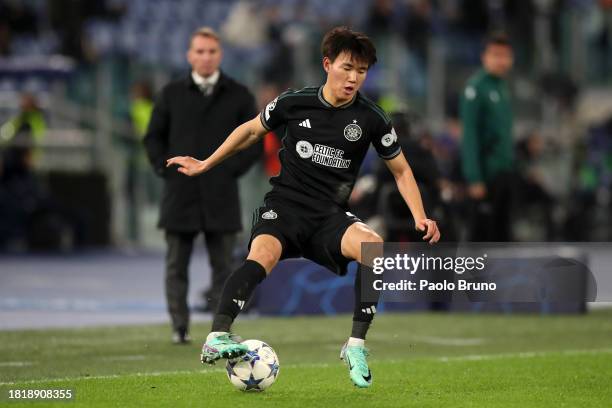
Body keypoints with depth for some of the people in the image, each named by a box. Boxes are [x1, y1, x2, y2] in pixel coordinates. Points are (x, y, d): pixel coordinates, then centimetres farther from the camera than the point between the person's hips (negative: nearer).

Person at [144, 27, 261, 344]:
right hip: (180, 195, 1)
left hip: (221, 196, 0)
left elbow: (255, 138, 9)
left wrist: (234, 169, -1)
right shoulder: (172, 94, 6)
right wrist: (166, 169, 0)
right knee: (176, 266, 1)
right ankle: (179, 327, 6)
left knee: (222, 266, 1)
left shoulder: (238, 96, 5)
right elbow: (153, 137, 12)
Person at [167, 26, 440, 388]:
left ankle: (357, 345, -20)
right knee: (264, 253, -35)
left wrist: (420, 218, -4)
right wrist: (206, 165, 21)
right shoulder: (295, 103, -2)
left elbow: (401, 171, 11)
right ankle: (218, 337, -42)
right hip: (285, 206, -1)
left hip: (331, 216, 1)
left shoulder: (371, 119, -1)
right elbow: (252, 130, 17)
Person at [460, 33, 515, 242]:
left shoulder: (502, 85, 13)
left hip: (504, 170, 8)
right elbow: (469, 136, -16)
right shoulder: (476, 87, -11)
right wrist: (475, 179, -20)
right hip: (487, 173, -8)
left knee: (501, 232, 11)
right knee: (482, 232, -7)